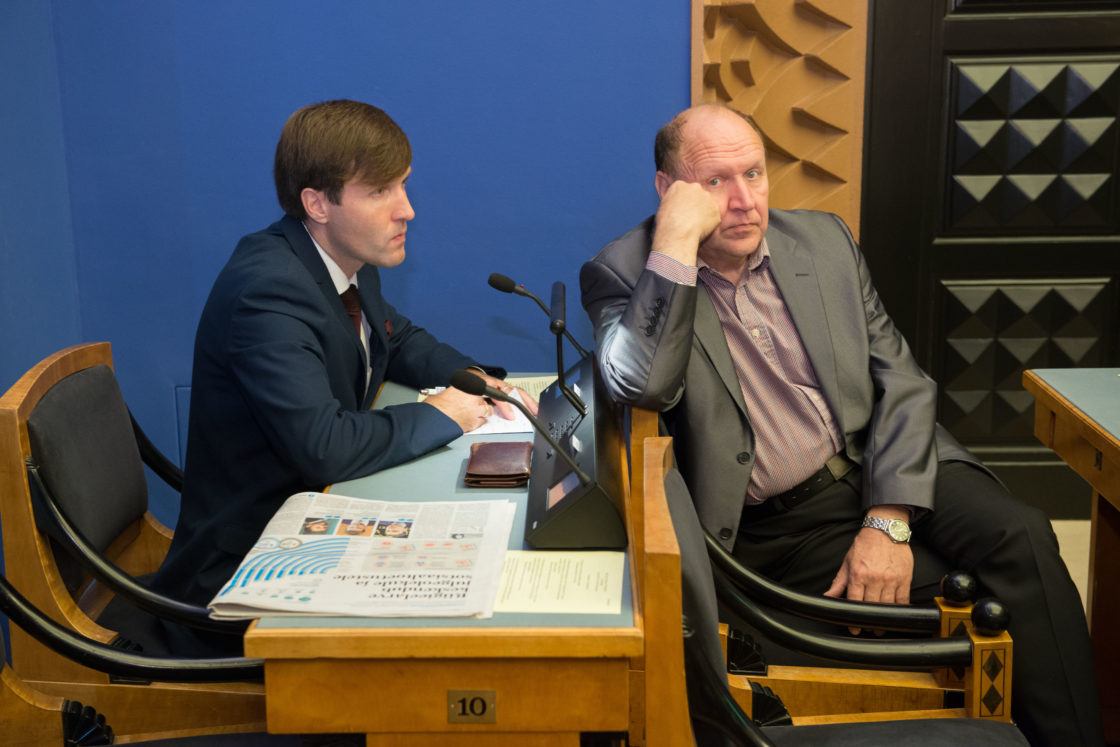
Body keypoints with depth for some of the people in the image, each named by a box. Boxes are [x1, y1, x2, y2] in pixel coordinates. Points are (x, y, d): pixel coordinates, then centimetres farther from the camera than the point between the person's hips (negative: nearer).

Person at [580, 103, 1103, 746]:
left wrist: (887, 520, -10)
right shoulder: (623, 275, -3)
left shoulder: (823, 240, 9)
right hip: (772, 525, -4)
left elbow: (901, 380, 4)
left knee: (1020, 536, -22)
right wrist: (676, 240, -21)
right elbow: (644, 386, -24)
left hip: (883, 475, 4)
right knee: (971, 593, -23)